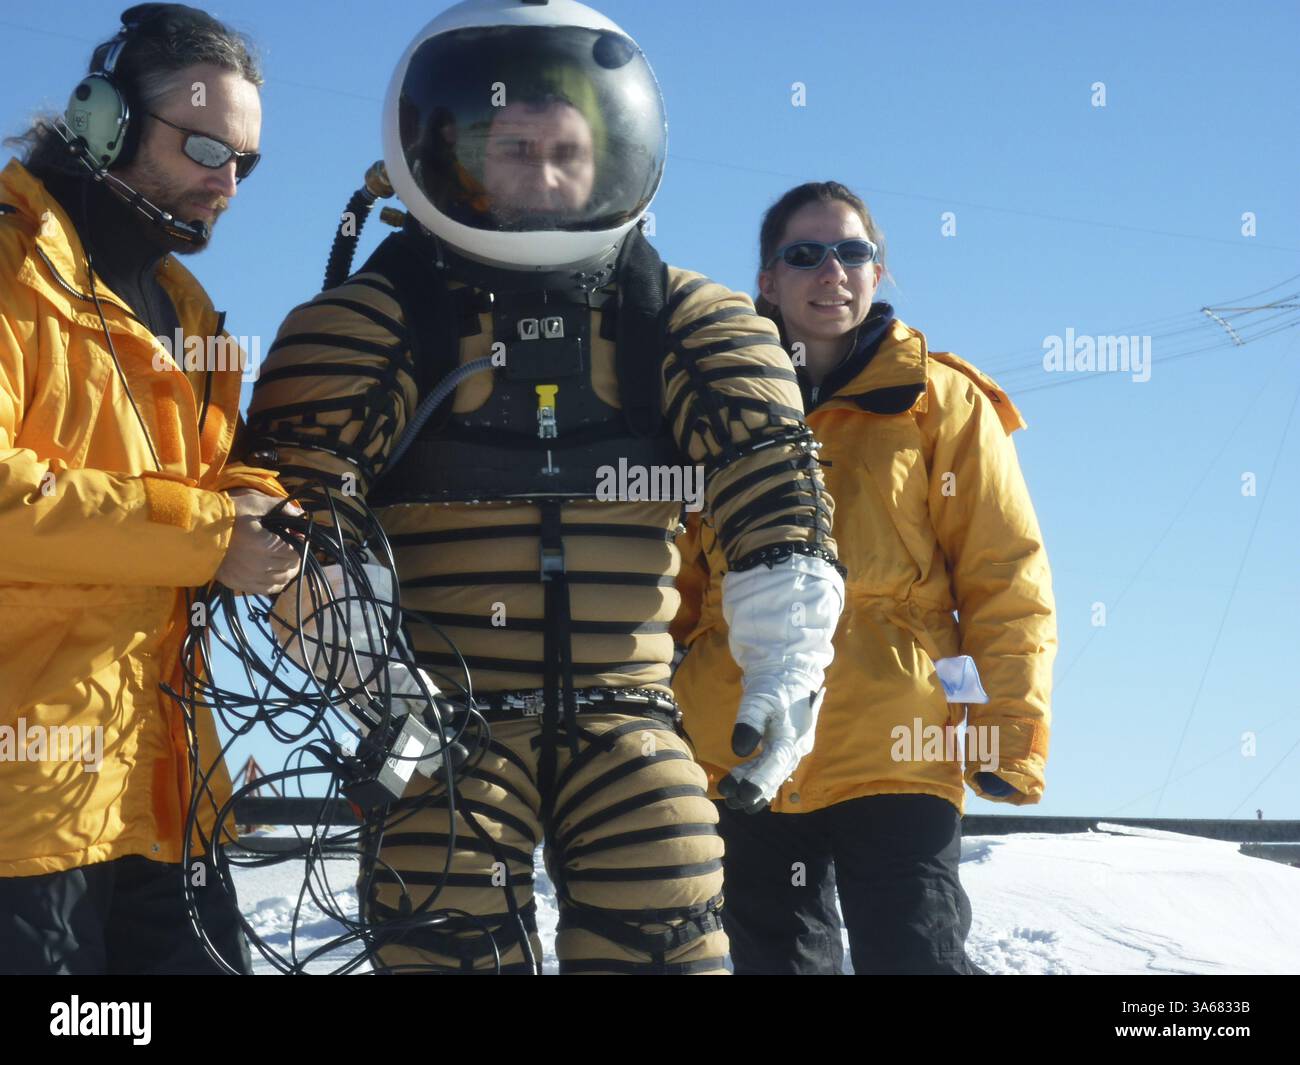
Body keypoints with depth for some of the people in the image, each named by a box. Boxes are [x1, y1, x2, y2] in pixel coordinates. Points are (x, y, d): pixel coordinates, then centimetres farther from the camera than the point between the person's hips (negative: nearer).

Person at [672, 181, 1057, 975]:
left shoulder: (941, 401, 3)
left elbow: (1005, 581, 1)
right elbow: (676, 590, 16)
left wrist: (1011, 731, -6)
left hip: (894, 758, -3)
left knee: (916, 957, -9)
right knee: (777, 959, 11)